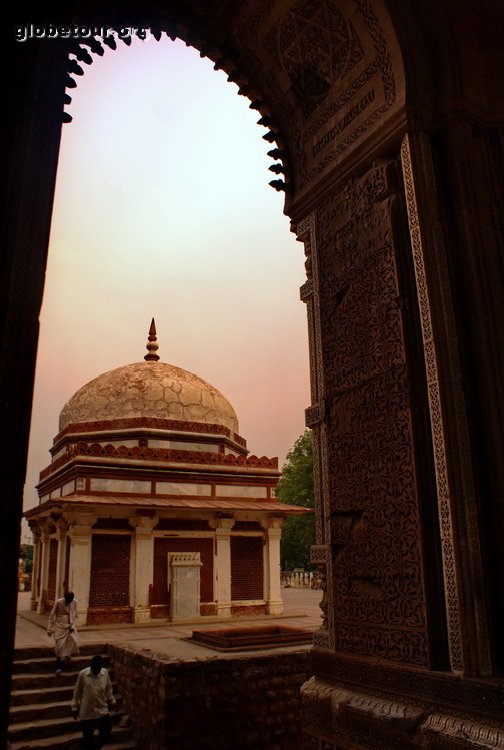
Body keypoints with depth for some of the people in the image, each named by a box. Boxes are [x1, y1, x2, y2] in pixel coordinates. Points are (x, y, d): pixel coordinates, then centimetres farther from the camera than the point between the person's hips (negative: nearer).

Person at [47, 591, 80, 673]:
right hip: (60, 627, -2)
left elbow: (74, 615, 6)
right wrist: (50, 629, -7)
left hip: (70, 626, 2)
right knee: (59, 646, -3)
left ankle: (68, 654, 15)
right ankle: (58, 667, 13)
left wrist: (72, 625, -4)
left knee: (74, 641, -16)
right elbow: (52, 615, -8)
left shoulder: (74, 602, -7)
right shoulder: (58, 602, -15)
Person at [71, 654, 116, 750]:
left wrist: (112, 701, 11)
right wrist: (74, 708, 0)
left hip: (102, 710, 3)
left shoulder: (105, 673, -6)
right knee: (88, 737, 8)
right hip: (86, 712, -2)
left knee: (106, 732, 8)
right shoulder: (82, 674, -14)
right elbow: (77, 692, -3)